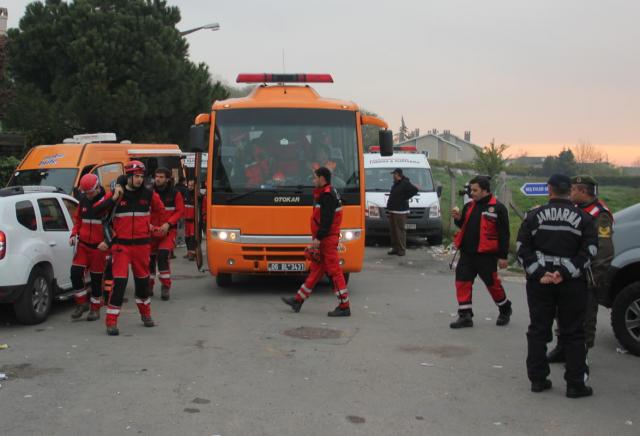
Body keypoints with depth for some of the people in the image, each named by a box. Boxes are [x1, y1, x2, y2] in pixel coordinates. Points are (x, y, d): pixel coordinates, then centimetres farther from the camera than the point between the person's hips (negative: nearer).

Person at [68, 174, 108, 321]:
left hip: (99, 247, -5)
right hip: (83, 244, 5)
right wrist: (74, 234, 4)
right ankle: (82, 303, 12)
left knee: (96, 278, 5)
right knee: (75, 273, -6)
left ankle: (95, 308, 19)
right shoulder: (83, 201, 7)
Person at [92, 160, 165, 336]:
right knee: (119, 281, -12)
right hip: (121, 244, -3)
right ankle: (111, 322, -6)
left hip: (142, 243, 3)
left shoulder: (149, 194, 2)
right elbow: (96, 210, -13)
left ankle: (146, 314, 36)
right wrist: (114, 198, -20)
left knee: (142, 279, 16)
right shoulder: (116, 194, -5)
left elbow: (160, 210, 20)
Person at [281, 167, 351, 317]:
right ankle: (298, 300, 22)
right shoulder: (324, 194, 17)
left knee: (334, 271, -6)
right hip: (325, 239, 11)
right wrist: (318, 237, 20)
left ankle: (344, 307, -2)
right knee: (316, 269, 14)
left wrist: (318, 238, -22)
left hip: (327, 239, -11)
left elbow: (327, 220, -23)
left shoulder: (327, 195, -16)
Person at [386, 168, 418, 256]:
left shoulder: (405, 183, -11)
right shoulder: (396, 184, 17)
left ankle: (402, 249, -5)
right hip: (392, 211, 9)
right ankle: (395, 248, 16)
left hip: (400, 212, -9)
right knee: (393, 230, 10)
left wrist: (405, 198, -16)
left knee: (400, 231, -8)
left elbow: (415, 190, -20)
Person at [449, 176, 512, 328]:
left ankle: (505, 310, 30)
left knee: (492, 283, 6)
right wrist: (458, 218, -1)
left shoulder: (498, 208, -9)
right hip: (467, 253, 6)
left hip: (486, 255, -6)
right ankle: (465, 316, 8)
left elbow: (504, 234, -9)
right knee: (462, 281, 1)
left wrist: (503, 256, -11)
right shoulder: (469, 206, 10)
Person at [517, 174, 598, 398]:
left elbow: (522, 249, -4)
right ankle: (575, 384, 8)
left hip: (539, 282, 1)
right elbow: (589, 251, -10)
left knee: (538, 330, 10)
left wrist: (539, 274, -9)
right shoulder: (583, 218, -1)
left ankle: (538, 379, 14)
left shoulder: (534, 215, 1)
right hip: (572, 284, -1)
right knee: (573, 333, 6)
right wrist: (565, 274, -13)